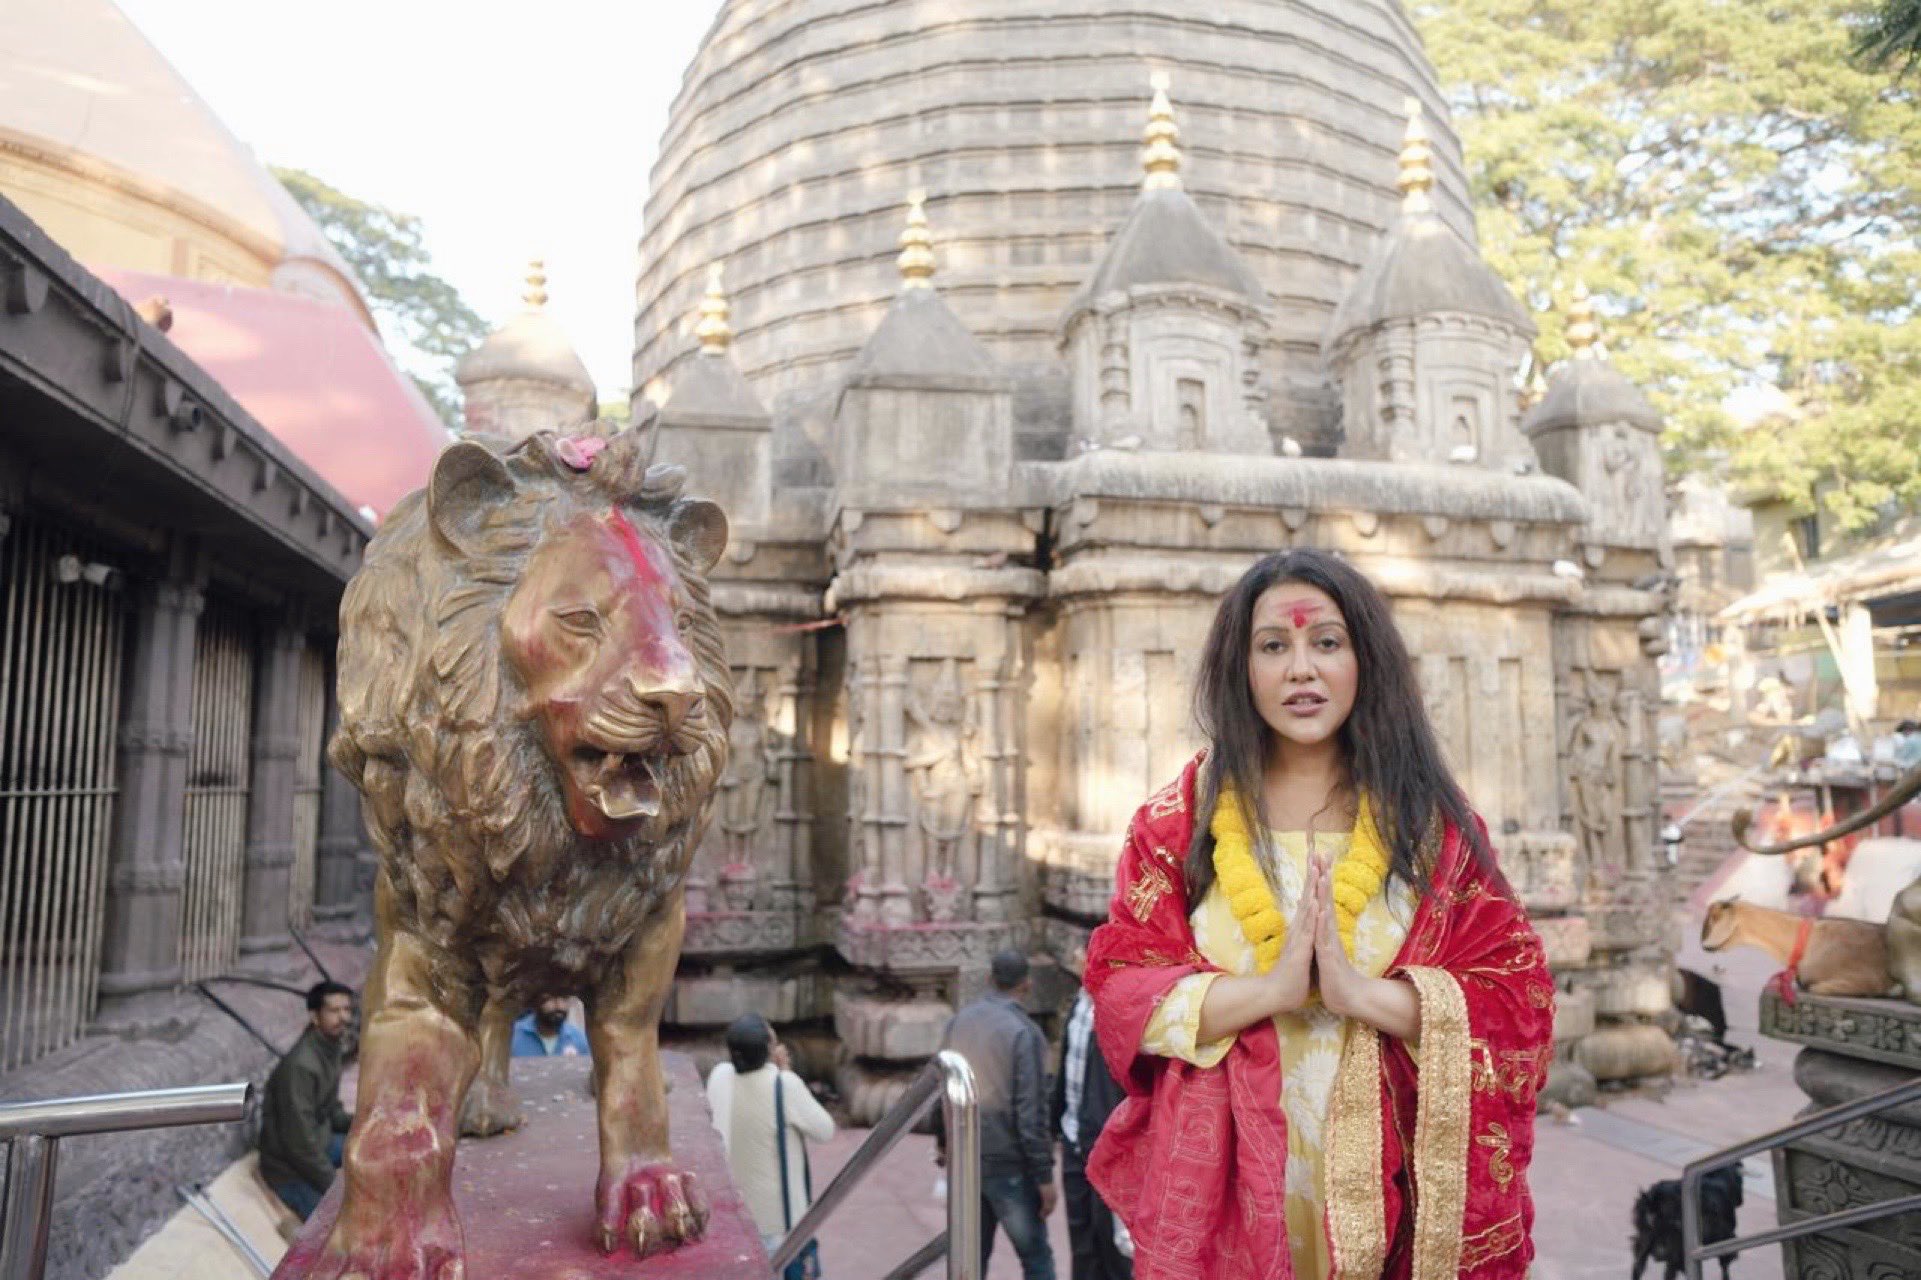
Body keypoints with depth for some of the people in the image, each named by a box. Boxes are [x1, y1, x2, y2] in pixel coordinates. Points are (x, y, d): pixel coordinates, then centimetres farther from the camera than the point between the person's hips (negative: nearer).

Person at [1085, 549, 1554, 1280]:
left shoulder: (1431, 819, 0)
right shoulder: (1178, 820, -2)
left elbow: (1518, 1001, -5)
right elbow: (1119, 993, -6)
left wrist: (1361, 992, -20)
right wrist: (1270, 988, -20)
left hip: (1388, 1181, 1)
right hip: (1223, 1180, 0)